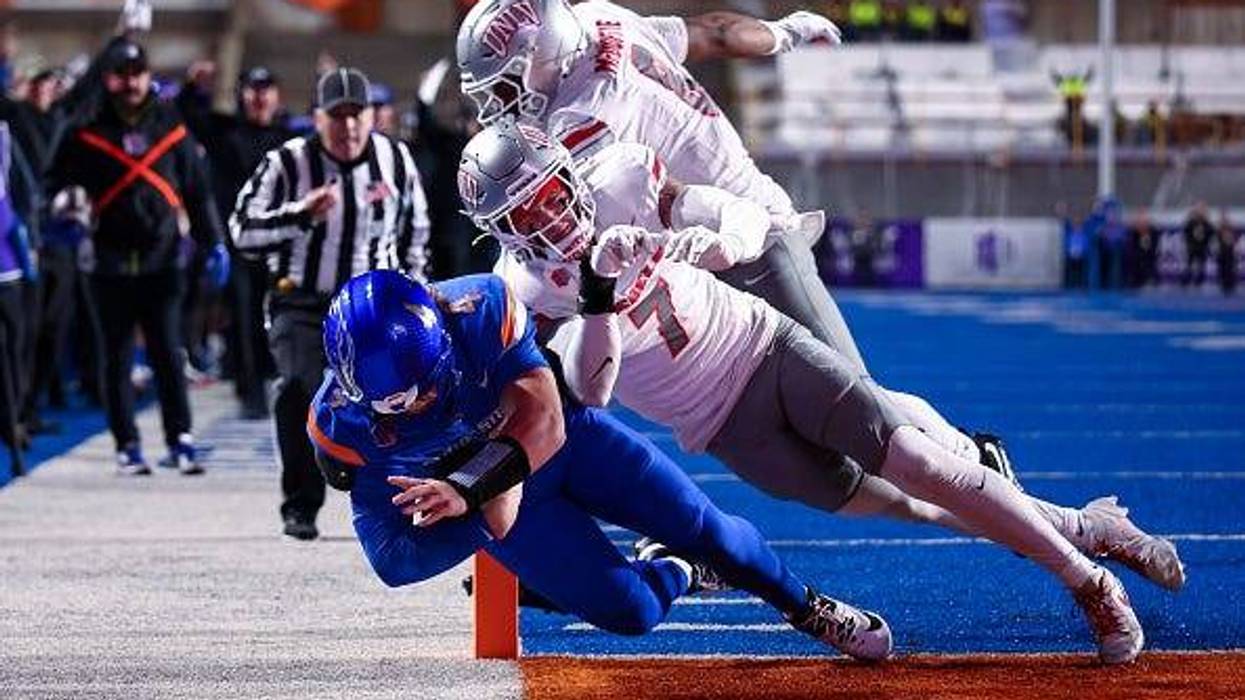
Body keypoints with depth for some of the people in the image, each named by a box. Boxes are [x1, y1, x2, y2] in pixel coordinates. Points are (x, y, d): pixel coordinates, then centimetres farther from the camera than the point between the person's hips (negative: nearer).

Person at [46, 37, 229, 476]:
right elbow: (58, 180, 4)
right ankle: (126, 445, 11)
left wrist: (213, 242, 8)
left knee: (167, 352, -3)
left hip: (163, 258, 0)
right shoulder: (88, 132, 2)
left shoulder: (171, 127, 7)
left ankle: (180, 440, 0)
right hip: (111, 262, 0)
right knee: (117, 356, 5)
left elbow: (197, 188, 12)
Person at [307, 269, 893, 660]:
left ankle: (807, 606, 32)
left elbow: (543, 423, -30)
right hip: (498, 500, 0)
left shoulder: (480, 307, -34)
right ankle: (678, 574, 25)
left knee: (705, 529, 1)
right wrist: (485, 511, -39)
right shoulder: (343, 422, -29)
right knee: (626, 610, -13)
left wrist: (466, 490, -45)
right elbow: (395, 561, -25)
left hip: (567, 439, 0)